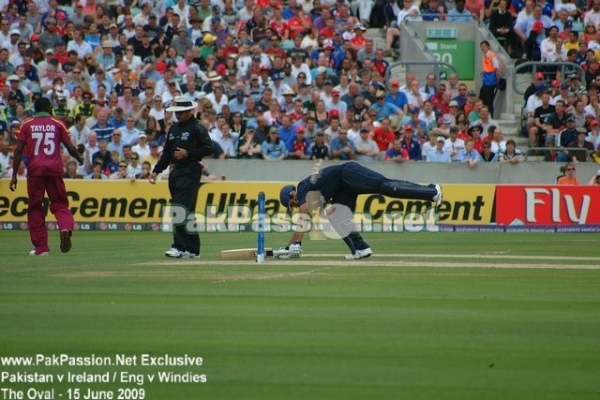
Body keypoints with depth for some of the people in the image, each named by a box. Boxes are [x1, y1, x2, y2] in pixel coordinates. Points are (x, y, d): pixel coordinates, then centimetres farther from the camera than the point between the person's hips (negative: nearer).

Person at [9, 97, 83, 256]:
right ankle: (66, 228, -23)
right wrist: (80, 159, 26)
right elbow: (70, 148, 6)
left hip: (35, 171, -1)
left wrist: (14, 175, 2)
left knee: (35, 207, 6)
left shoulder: (27, 125, 8)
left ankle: (41, 247, 1)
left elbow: (18, 151, 0)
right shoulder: (57, 124, 9)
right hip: (54, 169, 1)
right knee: (59, 203, 9)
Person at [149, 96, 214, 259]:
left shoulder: (197, 127, -5)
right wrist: (156, 170, 14)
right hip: (175, 171, 8)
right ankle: (192, 249, 12)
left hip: (190, 171, -8)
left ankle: (180, 247, -19)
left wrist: (188, 154, -19)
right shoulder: (174, 128, 19)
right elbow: (167, 153, 23)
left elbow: (208, 148, -13)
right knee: (187, 212, 9)